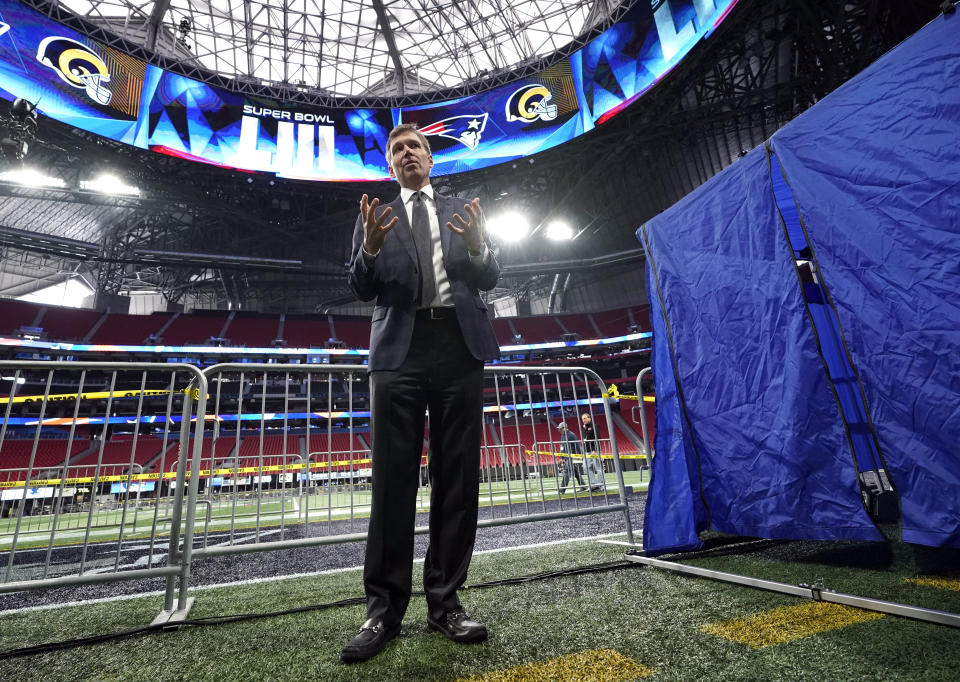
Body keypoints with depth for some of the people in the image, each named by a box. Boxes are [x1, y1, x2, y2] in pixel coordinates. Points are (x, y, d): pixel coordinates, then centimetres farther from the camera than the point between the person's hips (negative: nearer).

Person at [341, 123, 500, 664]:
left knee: (457, 478, 2)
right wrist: (370, 248, -11)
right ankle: (385, 610, 9)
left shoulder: (462, 211, 20)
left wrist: (477, 246, -8)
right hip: (400, 350, -1)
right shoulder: (376, 216, 17)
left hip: (460, 347, 1)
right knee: (393, 480, -2)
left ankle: (445, 601, 14)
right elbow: (363, 290, 9)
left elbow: (491, 280, 13)